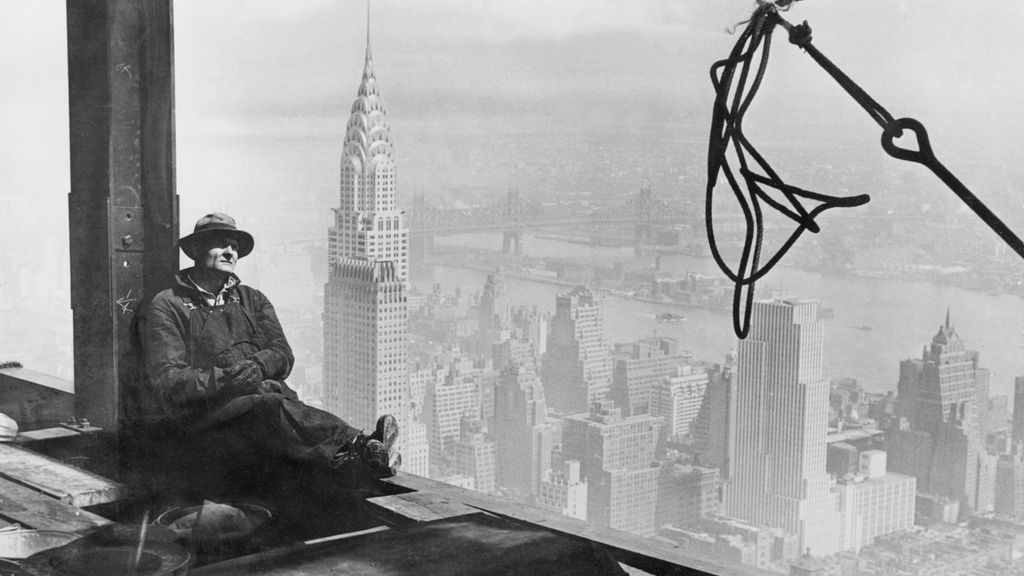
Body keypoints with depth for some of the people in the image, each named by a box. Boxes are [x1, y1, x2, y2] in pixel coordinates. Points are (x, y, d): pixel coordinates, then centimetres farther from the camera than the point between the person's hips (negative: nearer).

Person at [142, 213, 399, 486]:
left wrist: (255, 367, -12)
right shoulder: (167, 306, 10)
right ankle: (359, 446, -60)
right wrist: (224, 381, -20)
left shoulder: (252, 299, 26)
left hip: (268, 393, 4)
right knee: (270, 406, -36)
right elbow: (168, 379, -4)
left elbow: (282, 356, 11)